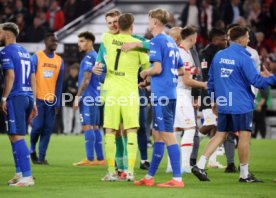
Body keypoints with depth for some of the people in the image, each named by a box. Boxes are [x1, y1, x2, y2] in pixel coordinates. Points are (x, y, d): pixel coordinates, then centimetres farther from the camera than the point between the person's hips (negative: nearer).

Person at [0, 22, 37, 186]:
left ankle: (27, 176, -16)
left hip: (15, 97, -9)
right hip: (28, 97, 9)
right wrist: (33, 102, 20)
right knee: (16, 137, 18)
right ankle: (19, 173, 20)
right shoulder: (25, 52, 19)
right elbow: (33, 79, 18)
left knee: (17, 137, -10)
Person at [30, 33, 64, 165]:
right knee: (37, 126, -8)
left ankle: (42, 156, 5)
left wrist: (57, 103, 4)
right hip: (38, 98, -4)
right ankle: (32, 150, 17)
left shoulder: (59, 60, 10)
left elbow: (59, 83, 10)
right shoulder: (36, 57, -2)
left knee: (48, 129, -1)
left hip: (51, 100, 4)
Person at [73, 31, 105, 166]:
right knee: (94, 127, 11)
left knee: (87, 126, -10)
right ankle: (100, 159, 12)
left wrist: (78, 96, -15)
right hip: (95, 97, 10)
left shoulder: (89, 57, -12)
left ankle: (89, 159, -13)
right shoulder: (96, 56, 18)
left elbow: (86, 80, -18)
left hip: (88, 98, -10)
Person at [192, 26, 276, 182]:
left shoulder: (218, 56, 8)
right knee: (245, 136, 1)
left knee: (220, 135, 11)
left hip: (223, 105, 7)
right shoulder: (243, 58, -12)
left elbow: (211, 81, 15)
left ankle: (200, 166, 0)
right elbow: (256, 81, -13)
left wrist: (215, 99, 25)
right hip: (242, 105, -6)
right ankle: (244, 174, 5)